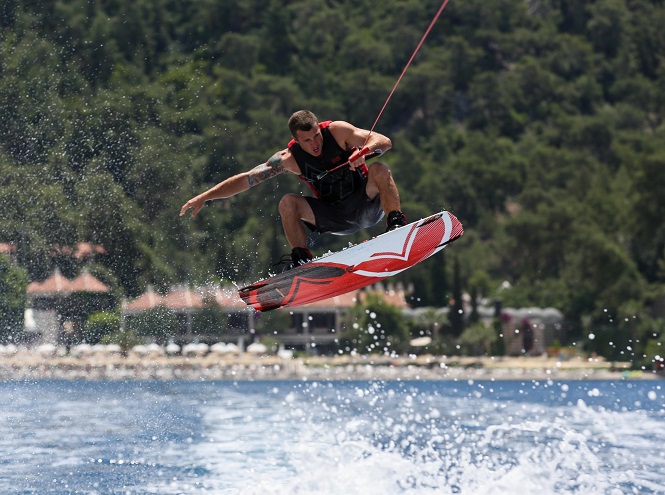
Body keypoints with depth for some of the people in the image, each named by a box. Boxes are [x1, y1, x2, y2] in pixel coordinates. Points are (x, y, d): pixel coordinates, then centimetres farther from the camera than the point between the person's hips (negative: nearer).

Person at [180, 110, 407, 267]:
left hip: (367, 204, -2)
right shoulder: (289, 159, -13)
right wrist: (204, 197, -19)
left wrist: (364, 150, -45)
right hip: (336, 219, 2)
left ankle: (397, 223, -29)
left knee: (379, 169, -31)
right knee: (288, 203, -21)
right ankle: (302, 260, -14)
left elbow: (384, 141, -22)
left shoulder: (337, 131, -17)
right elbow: (246, 179, -12)